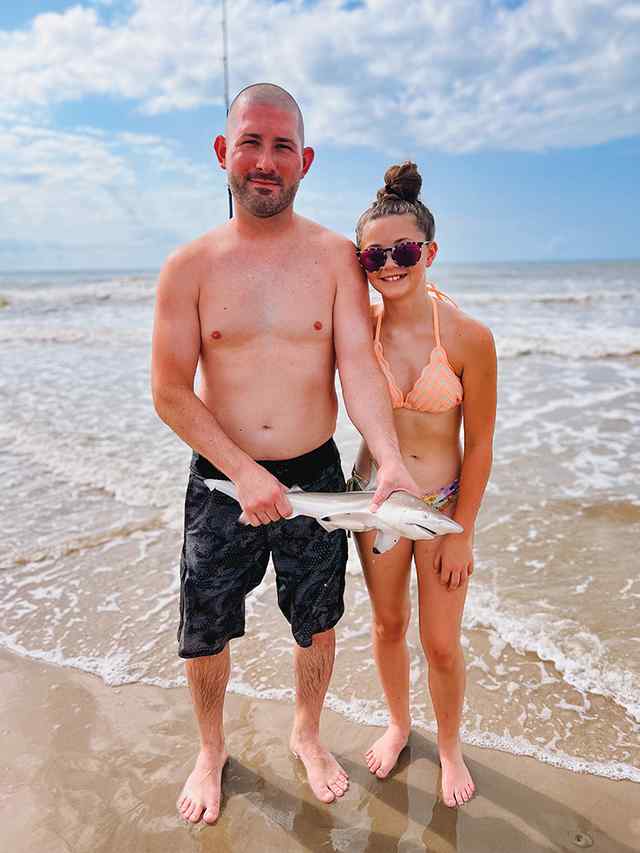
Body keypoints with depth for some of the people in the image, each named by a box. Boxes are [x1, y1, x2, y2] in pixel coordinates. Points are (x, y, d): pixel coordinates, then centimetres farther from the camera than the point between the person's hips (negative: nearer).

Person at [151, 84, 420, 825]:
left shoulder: (335, 257, -3)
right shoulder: (189, 266, -5)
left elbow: (358, 363, -13)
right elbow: (169, 393, -7)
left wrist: (389, 458, -29)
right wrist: (244, 472, -17)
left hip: (316, 476, 1)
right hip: (220, 481, 0)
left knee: (316, 624, 17)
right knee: (204, 635, 14)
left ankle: (306, 734, 48)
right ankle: (211, 749, 45)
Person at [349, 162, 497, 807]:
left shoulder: (468, 336, -16)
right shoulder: (358, 327, -10)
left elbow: (479, 445, -10)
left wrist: (462, 532, -7)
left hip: (444, 504, -2)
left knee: (442, 643, 10)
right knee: (388, 624, 19)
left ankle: (449, 746, 41)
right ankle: (398, 724, 48)